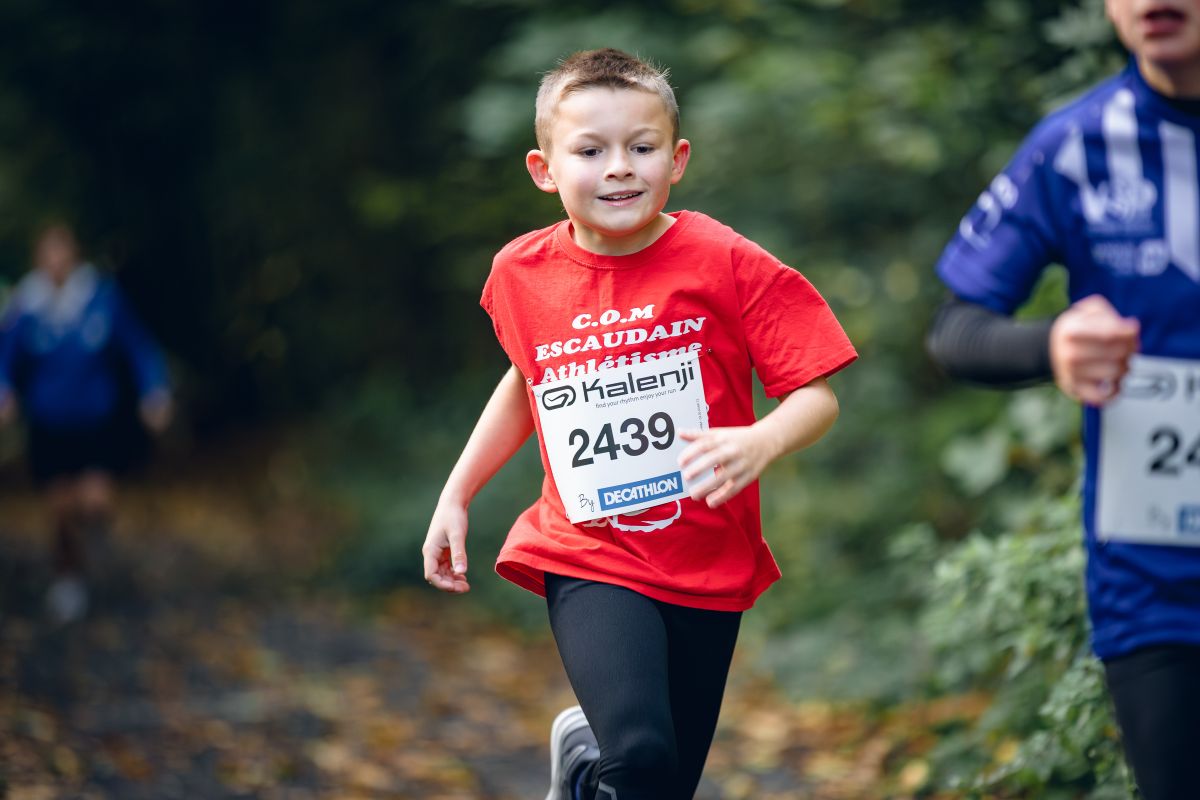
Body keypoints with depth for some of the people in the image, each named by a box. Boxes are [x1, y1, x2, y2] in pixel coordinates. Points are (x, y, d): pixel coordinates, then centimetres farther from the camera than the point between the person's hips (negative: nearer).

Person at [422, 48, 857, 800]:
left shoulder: (725, 264, -11)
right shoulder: (522, 274, -1)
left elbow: (816, 396, -10)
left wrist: (759, 443, -31)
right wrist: (455, 496, 17)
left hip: (706, 566, 0)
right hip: (588, 559, 0)